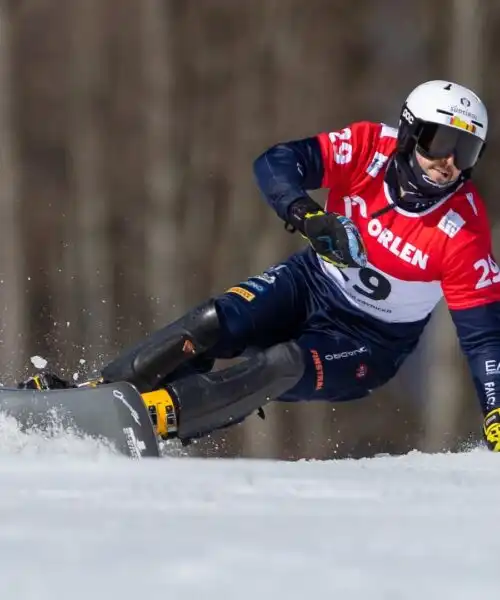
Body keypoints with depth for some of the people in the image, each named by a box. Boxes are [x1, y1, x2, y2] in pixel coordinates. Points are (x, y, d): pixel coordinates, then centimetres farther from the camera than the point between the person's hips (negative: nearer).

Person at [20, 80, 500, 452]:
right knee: (212, 324, -23)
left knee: (279, 368, -31)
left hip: (368, 343, -3)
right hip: (312, 284, 3)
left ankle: (154, 416, -39)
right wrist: (308, 216, -42)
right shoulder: (369, 148, -17)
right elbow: (275, 164, -23)